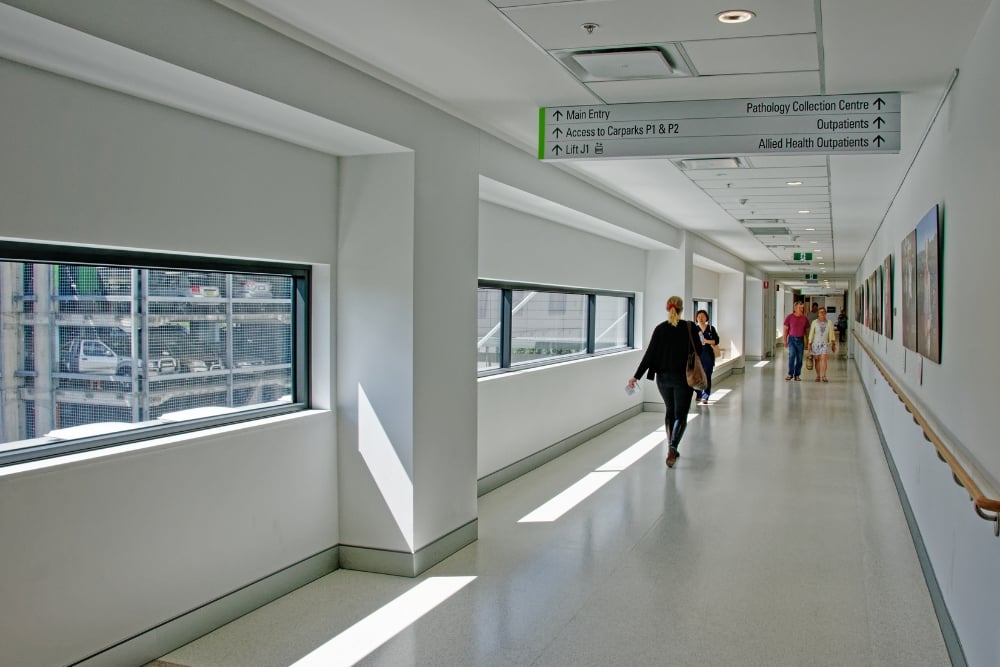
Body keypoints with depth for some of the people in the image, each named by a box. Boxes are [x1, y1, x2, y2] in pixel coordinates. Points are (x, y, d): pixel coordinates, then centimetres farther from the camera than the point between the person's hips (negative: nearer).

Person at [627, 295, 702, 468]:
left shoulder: (660, 329, -4)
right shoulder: (689, 327, -9)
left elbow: (649, 354, -7)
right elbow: (698, 350, -5)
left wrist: (636, 376, -4)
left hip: (663, 378, 3)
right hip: (683, 378, -3)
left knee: (670, 412, 21)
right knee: (680, 415, 2)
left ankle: (672, 449, 24)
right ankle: (672, 447, -21)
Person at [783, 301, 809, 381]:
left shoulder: (805, 318, 3)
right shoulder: (790, 317, -3)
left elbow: (806, 330, 9)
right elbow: (786, 329, 2)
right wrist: (785, 340, -1)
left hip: (800, 339, 2)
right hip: (792, 339, -2)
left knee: (799, 358, 5)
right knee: (791, 356, -13)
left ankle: (797, 375, 13)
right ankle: (790, 374, -4)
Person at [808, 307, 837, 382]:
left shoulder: (829, 323, 2)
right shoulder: (815, 322, -2)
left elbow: (831, 334, 6)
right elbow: (811, 334, 0)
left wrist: (833, 344, 5)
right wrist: (809, 344, -3)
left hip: (825, 343, 0)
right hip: (816, 343, 0)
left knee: (824, 359, -13)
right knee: (817, 360, 5)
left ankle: (824, 376, -16)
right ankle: (818, 376, 16)